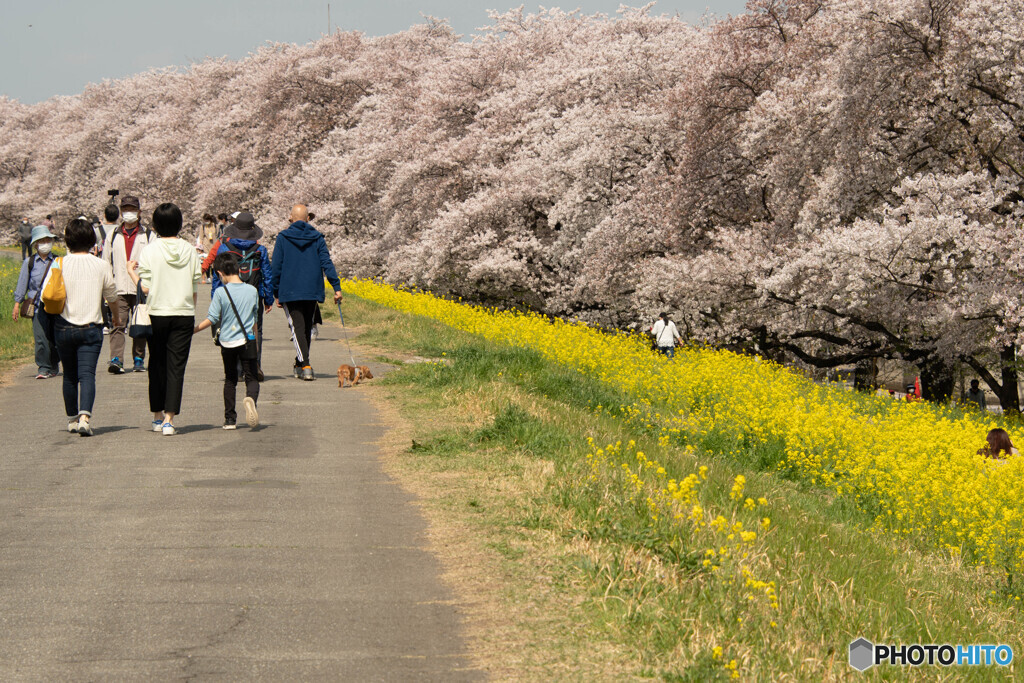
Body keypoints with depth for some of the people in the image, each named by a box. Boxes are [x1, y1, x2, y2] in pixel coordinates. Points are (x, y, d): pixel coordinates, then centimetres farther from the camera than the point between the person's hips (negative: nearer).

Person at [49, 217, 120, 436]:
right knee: (87, 374, -6)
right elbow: (111, 295, 7)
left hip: (64, 326, 1)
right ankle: (85, 416, -26)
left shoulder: (60, 264, -6)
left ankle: (72, 418, 27)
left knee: (69, 375, 16)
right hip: (91, 328, -1)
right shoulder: (101, 265, -5)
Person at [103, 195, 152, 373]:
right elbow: (106, 262, 14)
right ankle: (116, 359, -19)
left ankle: (139, 360, 17)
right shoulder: (113, 235, 12)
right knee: (118, 325, -11)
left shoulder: (148, 235, 7)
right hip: (119, 289, 0)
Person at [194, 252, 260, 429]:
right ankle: (251, 398, -32)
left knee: (230, 380, 14)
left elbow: (212, 319, -8)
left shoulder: (220, 292, -9)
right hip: (246, 341, 0)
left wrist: (193, 330, 4)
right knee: (252, 378, 3)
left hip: (227, 342, 0)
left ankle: (230, 419, 14)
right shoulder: (252, 291, 1)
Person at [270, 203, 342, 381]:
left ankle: (305, 366, -19)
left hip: (289, 292, -3)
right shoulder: (317, 238, 3)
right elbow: (327, 263, -3)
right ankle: (300, 364, 28)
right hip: (312, 292, 3)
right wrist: (337, 287, -3)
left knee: (298, 328, -5)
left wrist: (276, 293, 5)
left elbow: (276, 267, -2)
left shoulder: (283, 238, -2)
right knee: (307, 328, 17)